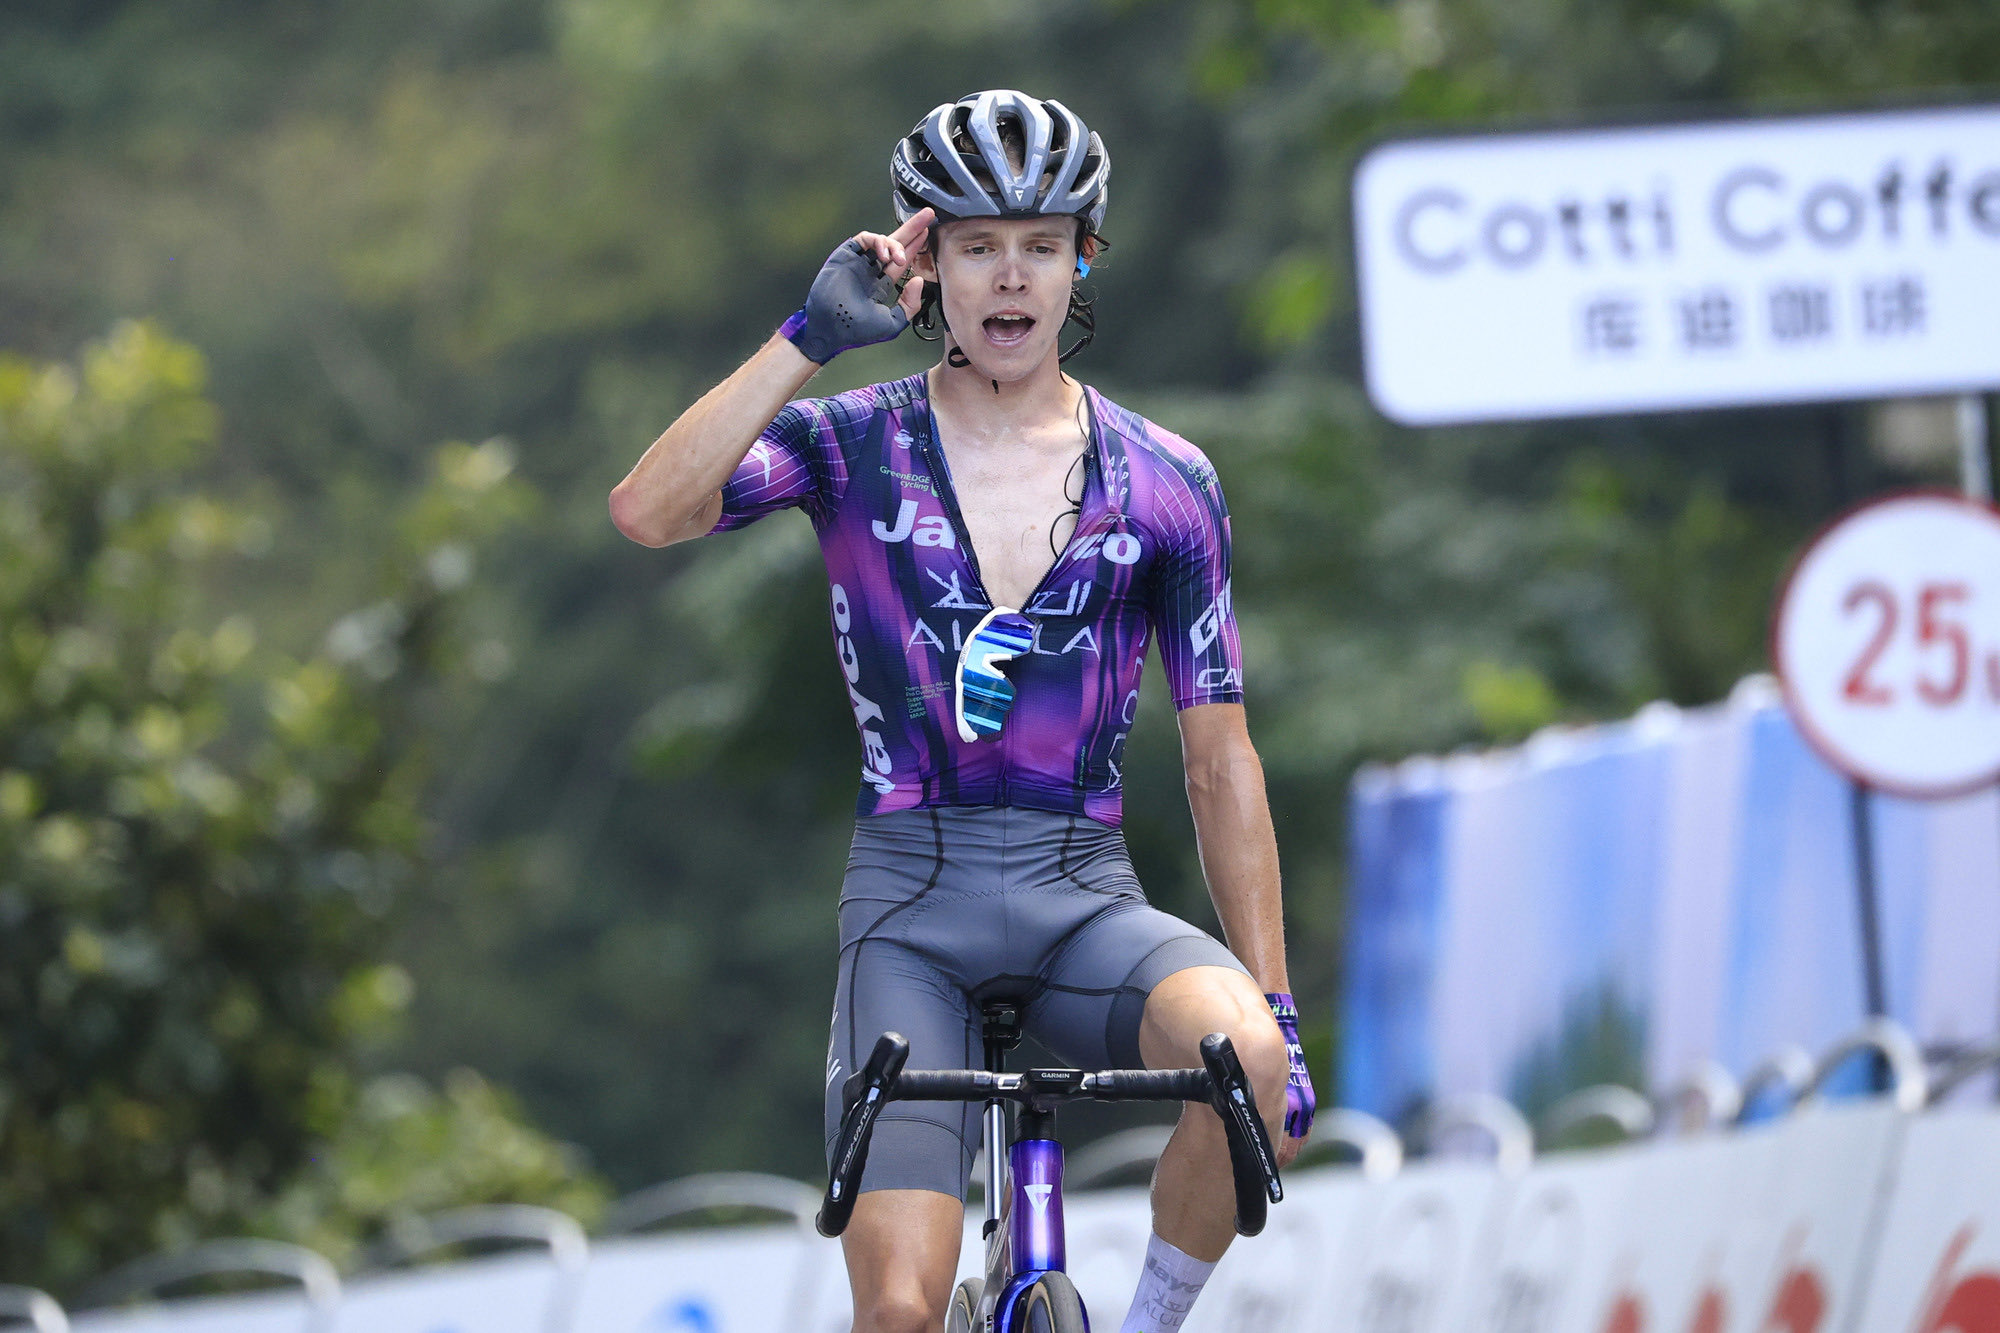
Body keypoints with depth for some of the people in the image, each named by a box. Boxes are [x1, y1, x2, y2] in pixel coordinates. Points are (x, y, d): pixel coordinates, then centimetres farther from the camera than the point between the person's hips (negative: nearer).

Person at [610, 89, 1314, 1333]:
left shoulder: (1167, 484, 4)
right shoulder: (854, 446, 2)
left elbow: (1222, 760, 6)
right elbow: (649, 511, -16)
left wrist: (1277, 1007, -1)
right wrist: (813, 336, -19)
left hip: (1085, 900, 1)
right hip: (911, 905, -1)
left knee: (1247, 1062, -32)